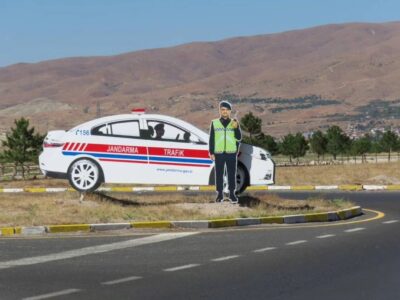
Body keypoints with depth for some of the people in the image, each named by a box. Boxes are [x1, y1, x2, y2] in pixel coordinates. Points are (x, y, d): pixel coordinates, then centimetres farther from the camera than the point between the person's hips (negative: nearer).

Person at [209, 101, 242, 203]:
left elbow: (239, 138, 1)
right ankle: (220, 194, 8)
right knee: (219, 174, 1)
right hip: (219, 153, 0)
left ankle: (232, 193, 8)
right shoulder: (214, 123, 6)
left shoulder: (234, 123, 8)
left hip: (231, 153, 0)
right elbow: (211, 139, 6)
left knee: (231, 174, 1)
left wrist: (236, 128, -15)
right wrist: (211, 152, 0)